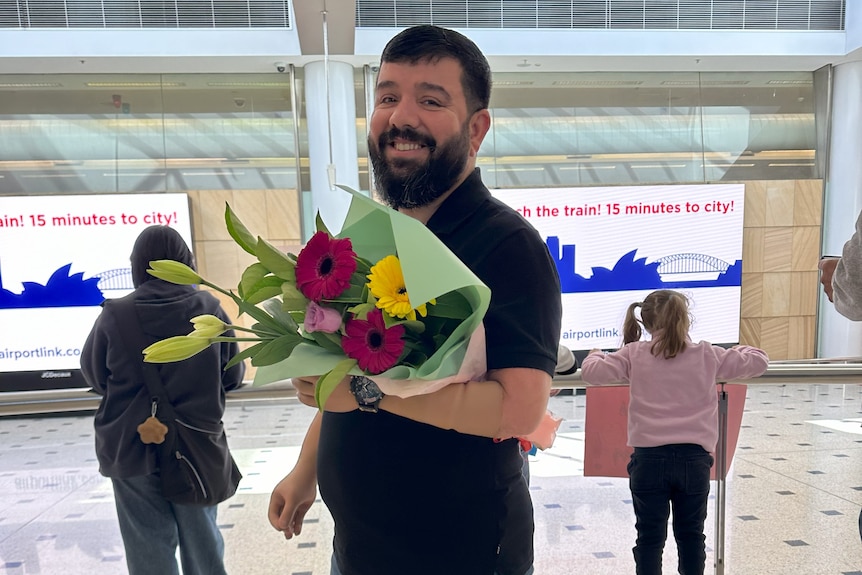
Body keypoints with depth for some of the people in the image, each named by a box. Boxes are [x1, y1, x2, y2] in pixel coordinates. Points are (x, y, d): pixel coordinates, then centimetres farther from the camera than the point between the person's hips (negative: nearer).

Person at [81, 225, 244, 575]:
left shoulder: (115, 314, -12)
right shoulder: (210, 309, -8)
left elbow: (94, 376, 3)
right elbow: (233, 377, 0)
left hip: (131, 447, -1)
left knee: (149, 545, 12)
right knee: (201, 537, 17)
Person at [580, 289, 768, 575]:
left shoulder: (634, 355, -4)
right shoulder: (708, 355, 1)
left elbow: (592, 372, -10)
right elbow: (758, 360, 9)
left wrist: (595, 355, 11)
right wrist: (738, 350, 29)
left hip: (650, 458, -1)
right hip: (694, 458, 2)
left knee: (650, 536, 9)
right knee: (691, 534, 17)